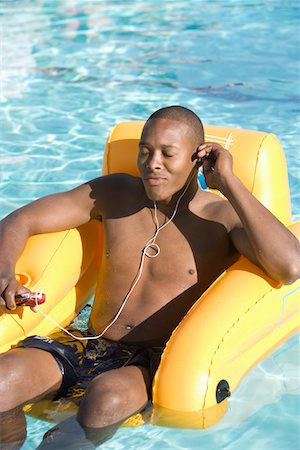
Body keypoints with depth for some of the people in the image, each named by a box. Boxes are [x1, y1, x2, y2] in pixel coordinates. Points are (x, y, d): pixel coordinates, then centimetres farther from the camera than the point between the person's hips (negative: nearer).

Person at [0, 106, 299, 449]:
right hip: (89, 347, 4)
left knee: (106, 398, -39)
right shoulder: (115, 193, 9)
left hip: (157, 365, -3)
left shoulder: (224, 218, -4)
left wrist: (228, 182, -18)